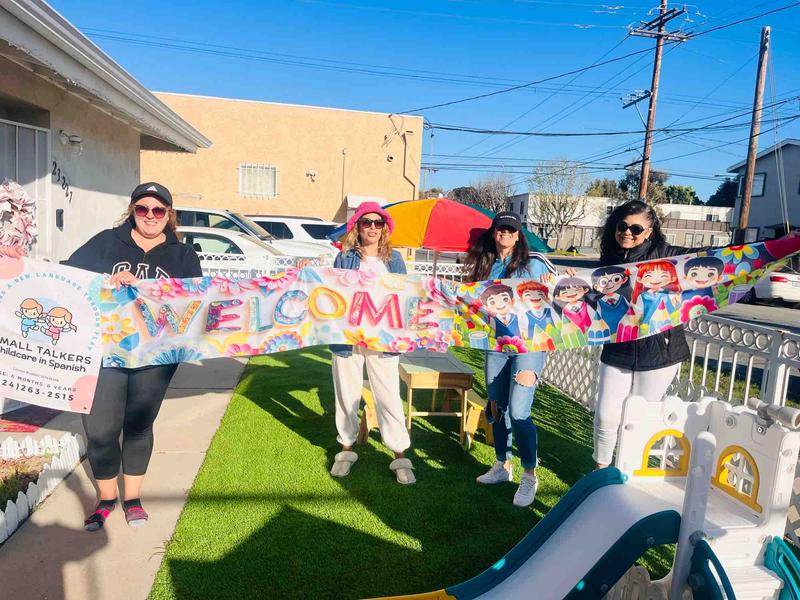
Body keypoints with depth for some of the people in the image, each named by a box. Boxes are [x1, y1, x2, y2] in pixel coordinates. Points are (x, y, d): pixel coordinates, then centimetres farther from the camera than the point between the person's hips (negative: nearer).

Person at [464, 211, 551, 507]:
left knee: (518, 411, -11)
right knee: (496, 408, 12)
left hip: (527, 346, -5)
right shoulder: (485, 267, 9)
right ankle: (502, 466, 30)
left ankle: (530, 475, 7)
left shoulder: (532, 266, -2)